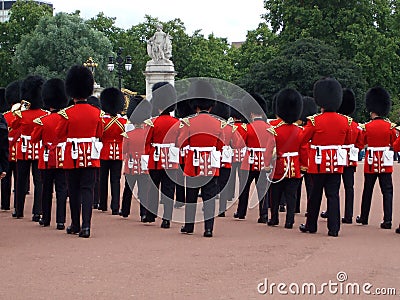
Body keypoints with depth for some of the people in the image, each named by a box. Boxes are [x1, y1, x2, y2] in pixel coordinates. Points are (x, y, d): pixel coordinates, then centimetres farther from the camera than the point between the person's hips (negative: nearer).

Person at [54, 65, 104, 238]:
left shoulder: (67, 113, -10)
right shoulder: (96, 113, -1)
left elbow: (59, 135, -2)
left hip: (73, 156, -2)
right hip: (91, 157, 2)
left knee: (74, 191, 10)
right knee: (87, 189, 1)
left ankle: (75, 225, 19)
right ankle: (86, 225, -13)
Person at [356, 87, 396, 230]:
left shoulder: (366, 127, -7)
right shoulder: (390, 126, -5)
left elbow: (359, 145, 1)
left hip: (371, 163, 0)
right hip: (386, 164, 0)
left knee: (367, 191, 13)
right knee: (387, 191, 0)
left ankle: (364, 217, 24)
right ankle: (387, 220, -10)